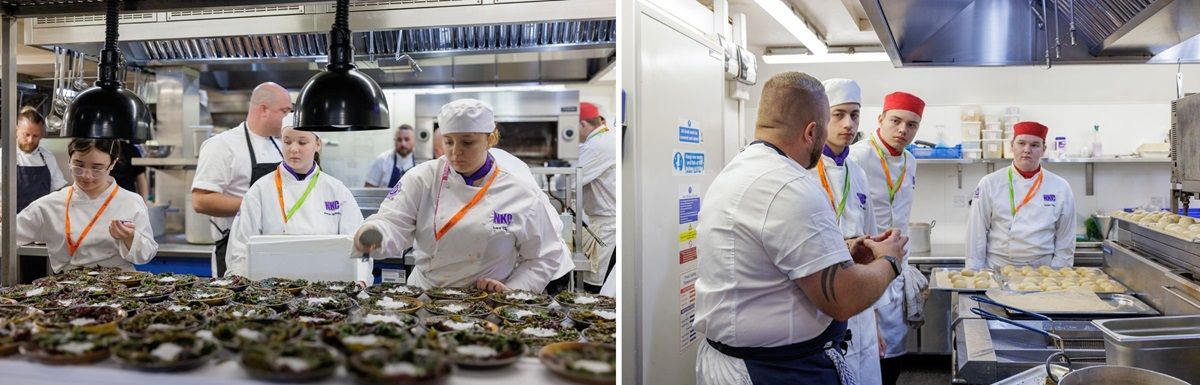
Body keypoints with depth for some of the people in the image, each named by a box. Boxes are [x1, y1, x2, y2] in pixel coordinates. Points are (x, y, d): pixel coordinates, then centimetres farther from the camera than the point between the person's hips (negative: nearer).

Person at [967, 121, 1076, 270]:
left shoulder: (1061, 188, 8)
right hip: (997, 270, -1)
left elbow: (1065, 240, 10)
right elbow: (976, 234, 4)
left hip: (1042, 271, 1)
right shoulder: (990, 184, 4)